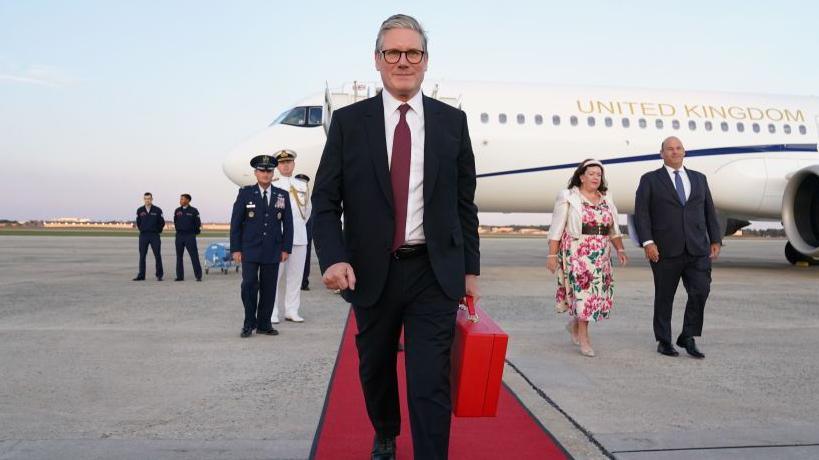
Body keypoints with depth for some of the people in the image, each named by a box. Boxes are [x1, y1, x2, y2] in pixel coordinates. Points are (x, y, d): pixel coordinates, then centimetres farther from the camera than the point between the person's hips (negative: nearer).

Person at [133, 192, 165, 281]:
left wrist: (156, 231, 4)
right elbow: (138, 222, 16)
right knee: (142, 256, 4)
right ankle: (141, 275, 9)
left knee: (157, 255, -2)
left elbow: (162, 223, 3)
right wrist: (142, 230, 10)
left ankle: (159, 275, 4)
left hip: (155, 236, -2)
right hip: (143, 236, 2)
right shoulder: (140, 210, 6)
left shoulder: (157, 210, -1)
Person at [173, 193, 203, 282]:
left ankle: (198, 276, -3)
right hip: (179, 236, 4)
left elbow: (198, 223, 1)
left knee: (194, 256, -7)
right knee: (179, 256, 6)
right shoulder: (177, 211, 9)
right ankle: (180, 276, 12)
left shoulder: (193, 211, -3)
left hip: (190, 236, -4)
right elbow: (175, 222, 20)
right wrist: (178, 230, 15)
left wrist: (195, 232, 6)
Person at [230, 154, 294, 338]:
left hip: (273, 252, 2)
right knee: (249, 285, -7)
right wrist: (235, 249, -3)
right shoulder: (245, 193, 2)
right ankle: (249, 323, 8)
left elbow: (288, 224, 8)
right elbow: (235, 223, 2)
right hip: (250, 250, -2)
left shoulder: (282, 195, 7)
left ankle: (264, 324, 15)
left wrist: (286, 248, 2)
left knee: (269, 288, 4)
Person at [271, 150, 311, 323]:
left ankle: (291, 311, 13)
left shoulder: (303, 185, 13)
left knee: (296, 275, 5)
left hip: (299, 236, 4)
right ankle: (272, 312, 3)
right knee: (275, 275, -3)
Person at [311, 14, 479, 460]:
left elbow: (465, 202, 6)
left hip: (434, 273, -1)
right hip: (371, 271, 1)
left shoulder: (452, 121, 3)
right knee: (375, 369, 20)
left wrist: (470, 269, 5)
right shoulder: (348, 121, 0)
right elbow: (325, 199, -1)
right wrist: (333, 258, -17)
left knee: (431, 382, -5)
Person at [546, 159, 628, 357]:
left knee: (602, 293, 4)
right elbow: (556, 229, -4)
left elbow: (614, 229, 19)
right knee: (583, 290, -7)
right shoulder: (568, 197, -2)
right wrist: (552, 254, -9)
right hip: (576, 253, -5)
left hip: (601, 255, 6)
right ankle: (584, 339, 3)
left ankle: (575, 323, 27)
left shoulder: (607, 198, 14)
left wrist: (620, 249, 9)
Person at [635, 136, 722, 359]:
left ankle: (688, 337, 8)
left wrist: (715, 240, 8)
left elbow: (709, 211, 16)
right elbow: (641, 213, -5)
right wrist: (647, 242, -15)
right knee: (664, 296, 5)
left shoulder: (699, 178, 16)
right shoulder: (650, 180, 3)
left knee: (700, 291, -8)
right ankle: (664, 341, 19)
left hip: (697, 249, 3)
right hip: (665, 250, -3)